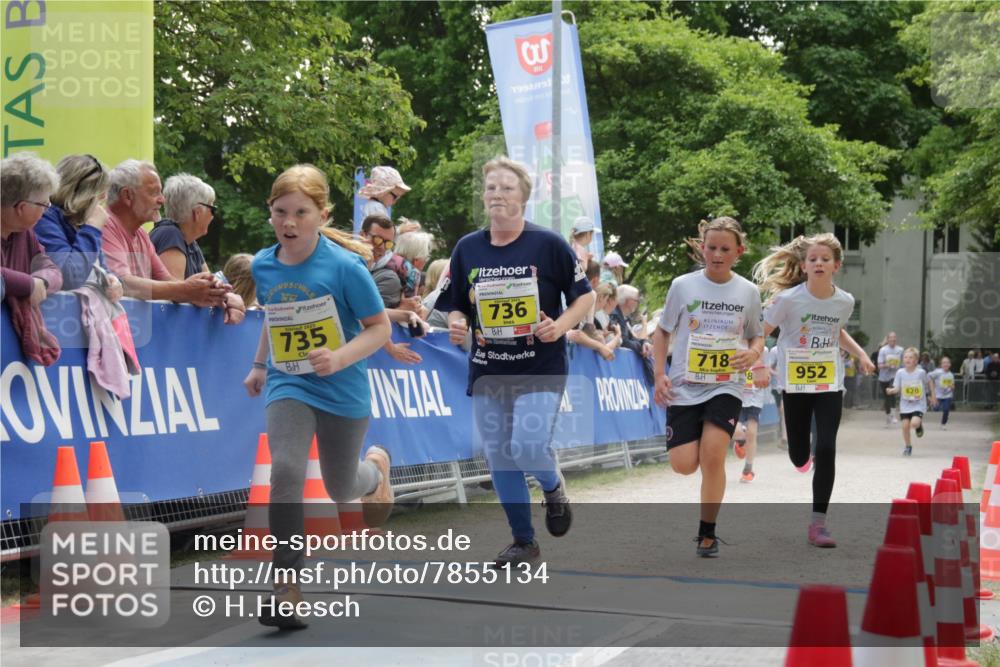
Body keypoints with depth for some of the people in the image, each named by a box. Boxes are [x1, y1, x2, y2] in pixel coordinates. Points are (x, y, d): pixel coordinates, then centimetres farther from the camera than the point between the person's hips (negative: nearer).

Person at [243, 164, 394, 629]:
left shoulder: (344, 265, -17)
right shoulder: (263, 265, -2)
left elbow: (379, 327, -11)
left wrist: (341, 357, -26)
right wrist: (259, 365, 19)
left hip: (342, 390, -2)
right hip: (288, 386, 2)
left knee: (340, 489, 13)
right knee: (286, 472, -22)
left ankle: (376, 465, 52)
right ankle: (288, 588, -16)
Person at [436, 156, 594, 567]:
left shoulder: (548, 244, -5)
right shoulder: (467, 248, 5)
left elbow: (585, 295, 1)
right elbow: (454, 306, 12)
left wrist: (561, 325, -17)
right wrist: (456, 325, -10)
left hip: (541, 369, -4)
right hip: (487, 373, 4)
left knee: (528, 449, -19)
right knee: (500, 460, 8)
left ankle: (553, 488, 17)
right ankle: (523, 542, 24)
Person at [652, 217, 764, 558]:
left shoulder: (748, 292, 2)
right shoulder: (682, 285, -2)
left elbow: (756, 336, 14)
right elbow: (663, 331, 7)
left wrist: (753, 353, -10)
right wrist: (659, 374, -3)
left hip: (726, 387, 0)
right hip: (685, 387, 0)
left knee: (713, 456, -19)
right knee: (684, 464, -9)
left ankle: (707, 534, -1)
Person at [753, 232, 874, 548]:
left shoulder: (845, 301, -3)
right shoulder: (788, 299, -15)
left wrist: (860, 354, 8)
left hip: (830, 384, 2)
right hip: (795, 385, -2)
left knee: (826, 450, -10)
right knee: (799, 457, 6)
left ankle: (818, 522, -2)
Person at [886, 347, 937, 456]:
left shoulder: (921, 372, -12)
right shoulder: (900, 372, -9)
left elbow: (930, 382, 6)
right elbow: (897, 388, -7)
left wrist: (933, 396, 10)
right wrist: (892, 391, -29)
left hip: (919, 404, -2)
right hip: (905, 405, 2)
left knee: (915, 423, -21)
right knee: (905, 425, -2)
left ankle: (920, 425, 18)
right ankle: (907, 447, 20)